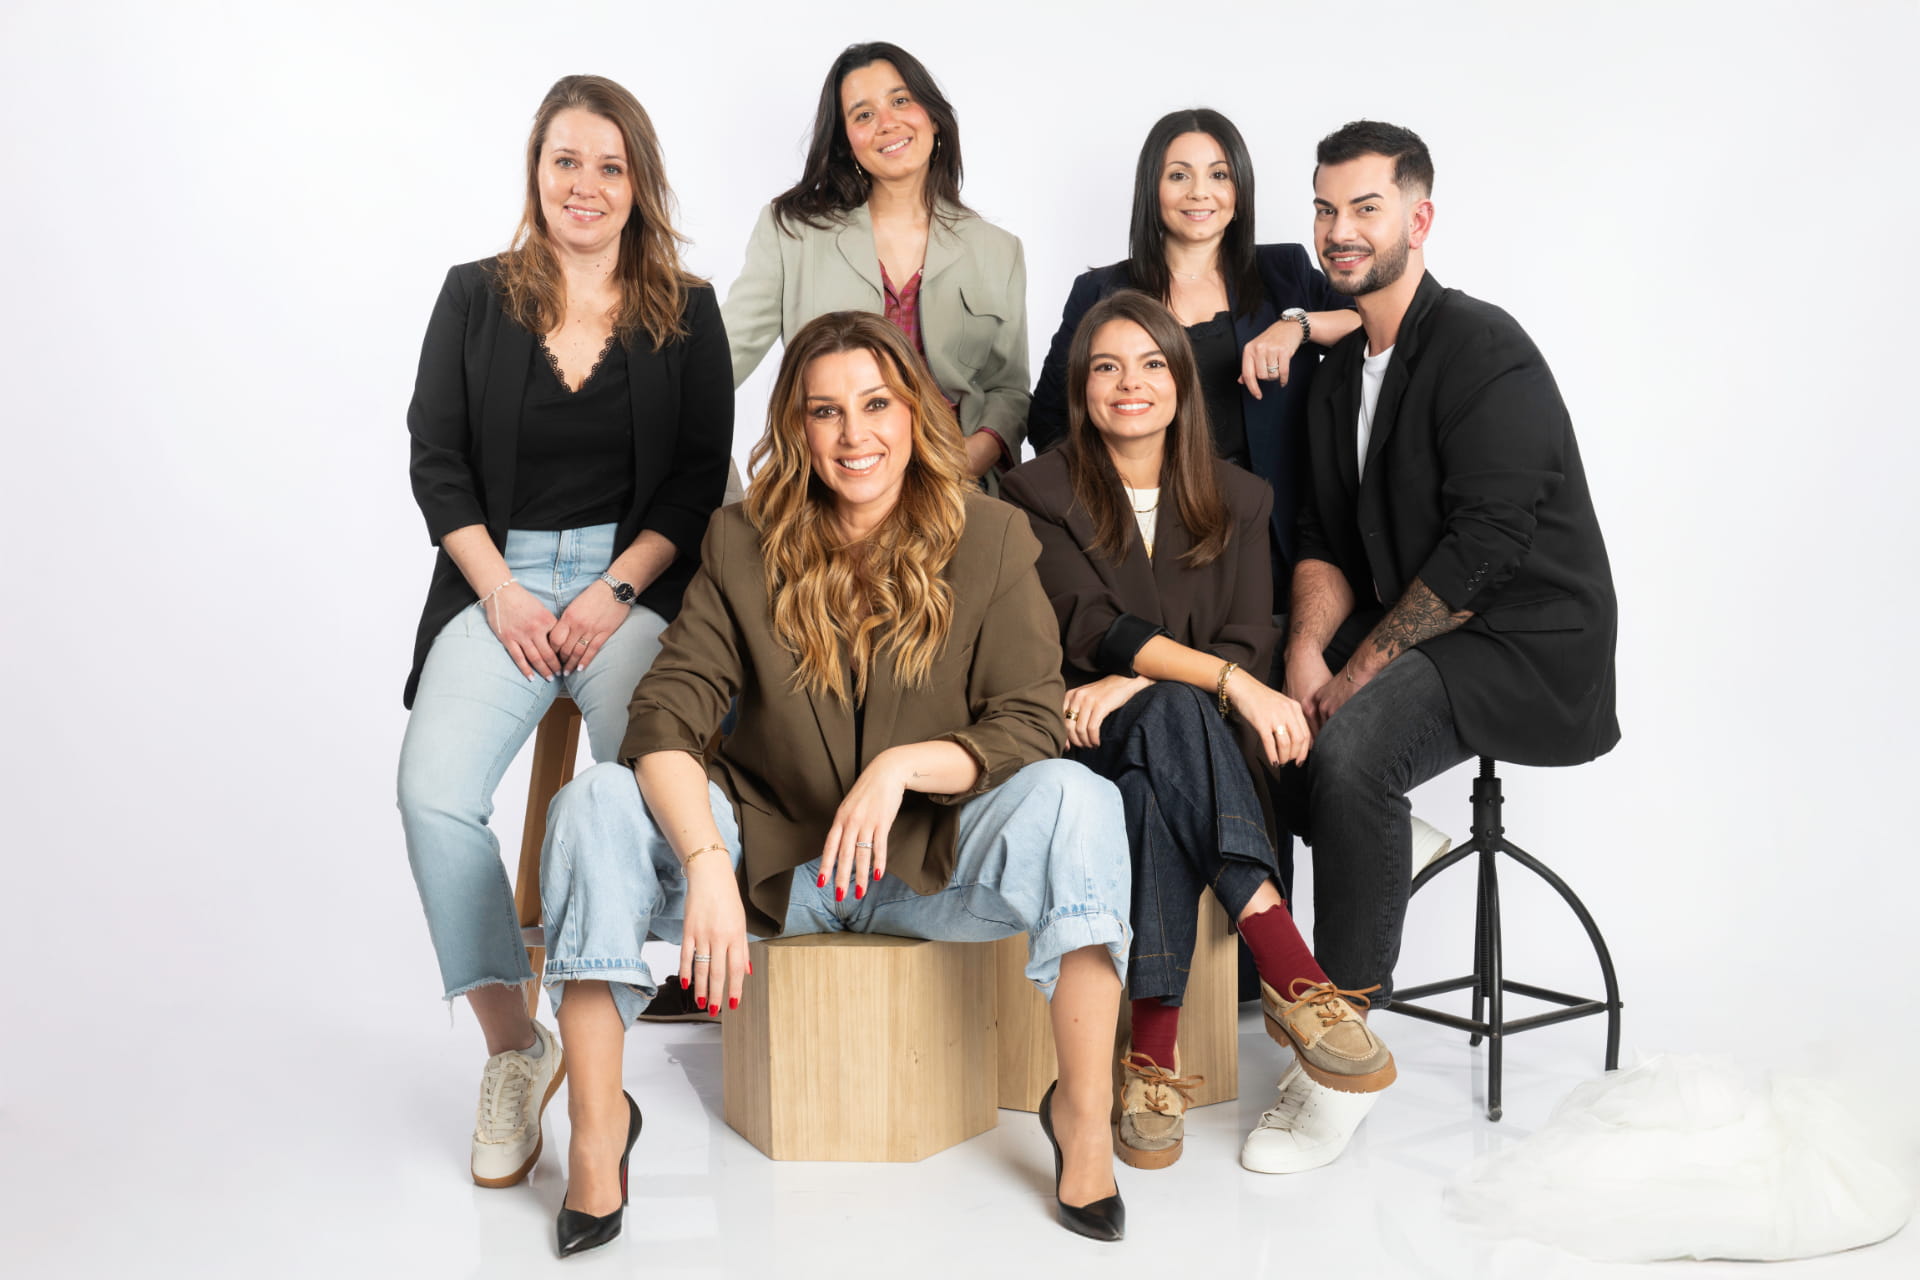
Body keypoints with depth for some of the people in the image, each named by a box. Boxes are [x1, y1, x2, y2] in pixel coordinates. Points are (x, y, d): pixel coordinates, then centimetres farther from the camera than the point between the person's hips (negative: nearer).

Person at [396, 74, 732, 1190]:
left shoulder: (686, 313, 10)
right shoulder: (475, 298, 13)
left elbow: (701, 478, 5)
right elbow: (437, 462, 8)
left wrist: (616, 591, -8)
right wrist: (502, 592, -6)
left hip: (636, 581, -1)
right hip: (500, 581, 2)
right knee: (433, 791, -24)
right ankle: (512, 1048, -8)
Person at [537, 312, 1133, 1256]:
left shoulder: (989, 539, -4)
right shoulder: (744, 544, -3)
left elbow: (1031, 729, -8)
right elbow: (663, 719, -12)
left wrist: (904, 765, -27)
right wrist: (706, 863, -29)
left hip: (934, 861, -1)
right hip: (773, 857, 1)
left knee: (1071, 799, -29)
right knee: (593, 804, -23)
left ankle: (1083, 1111, -17)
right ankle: (596, 1127, -11)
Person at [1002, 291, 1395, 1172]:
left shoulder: (1237, 500, 14)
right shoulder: (1040, 492, 4)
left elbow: (1248, 642, 2)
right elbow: (1092, 627, -12)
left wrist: (1134, 683, -17)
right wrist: (1231, 683, -26)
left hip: (1171, 739, 2)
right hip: (1074, 743, -2)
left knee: (1148, 791, -36)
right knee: (1173, 713, -37)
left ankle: (1152, 1055, -40)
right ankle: (1290, 975, -48)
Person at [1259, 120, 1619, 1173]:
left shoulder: (1484, 352, -13)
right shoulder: (1337, 374, 14)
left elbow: (1483, 548, -21)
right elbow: (1327, 539, 10)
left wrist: (1360, 670, -17)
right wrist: (1308, 645, -10)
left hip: (1529, 649, -8)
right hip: (1412, 641, 8)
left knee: (1351, 744, -31)